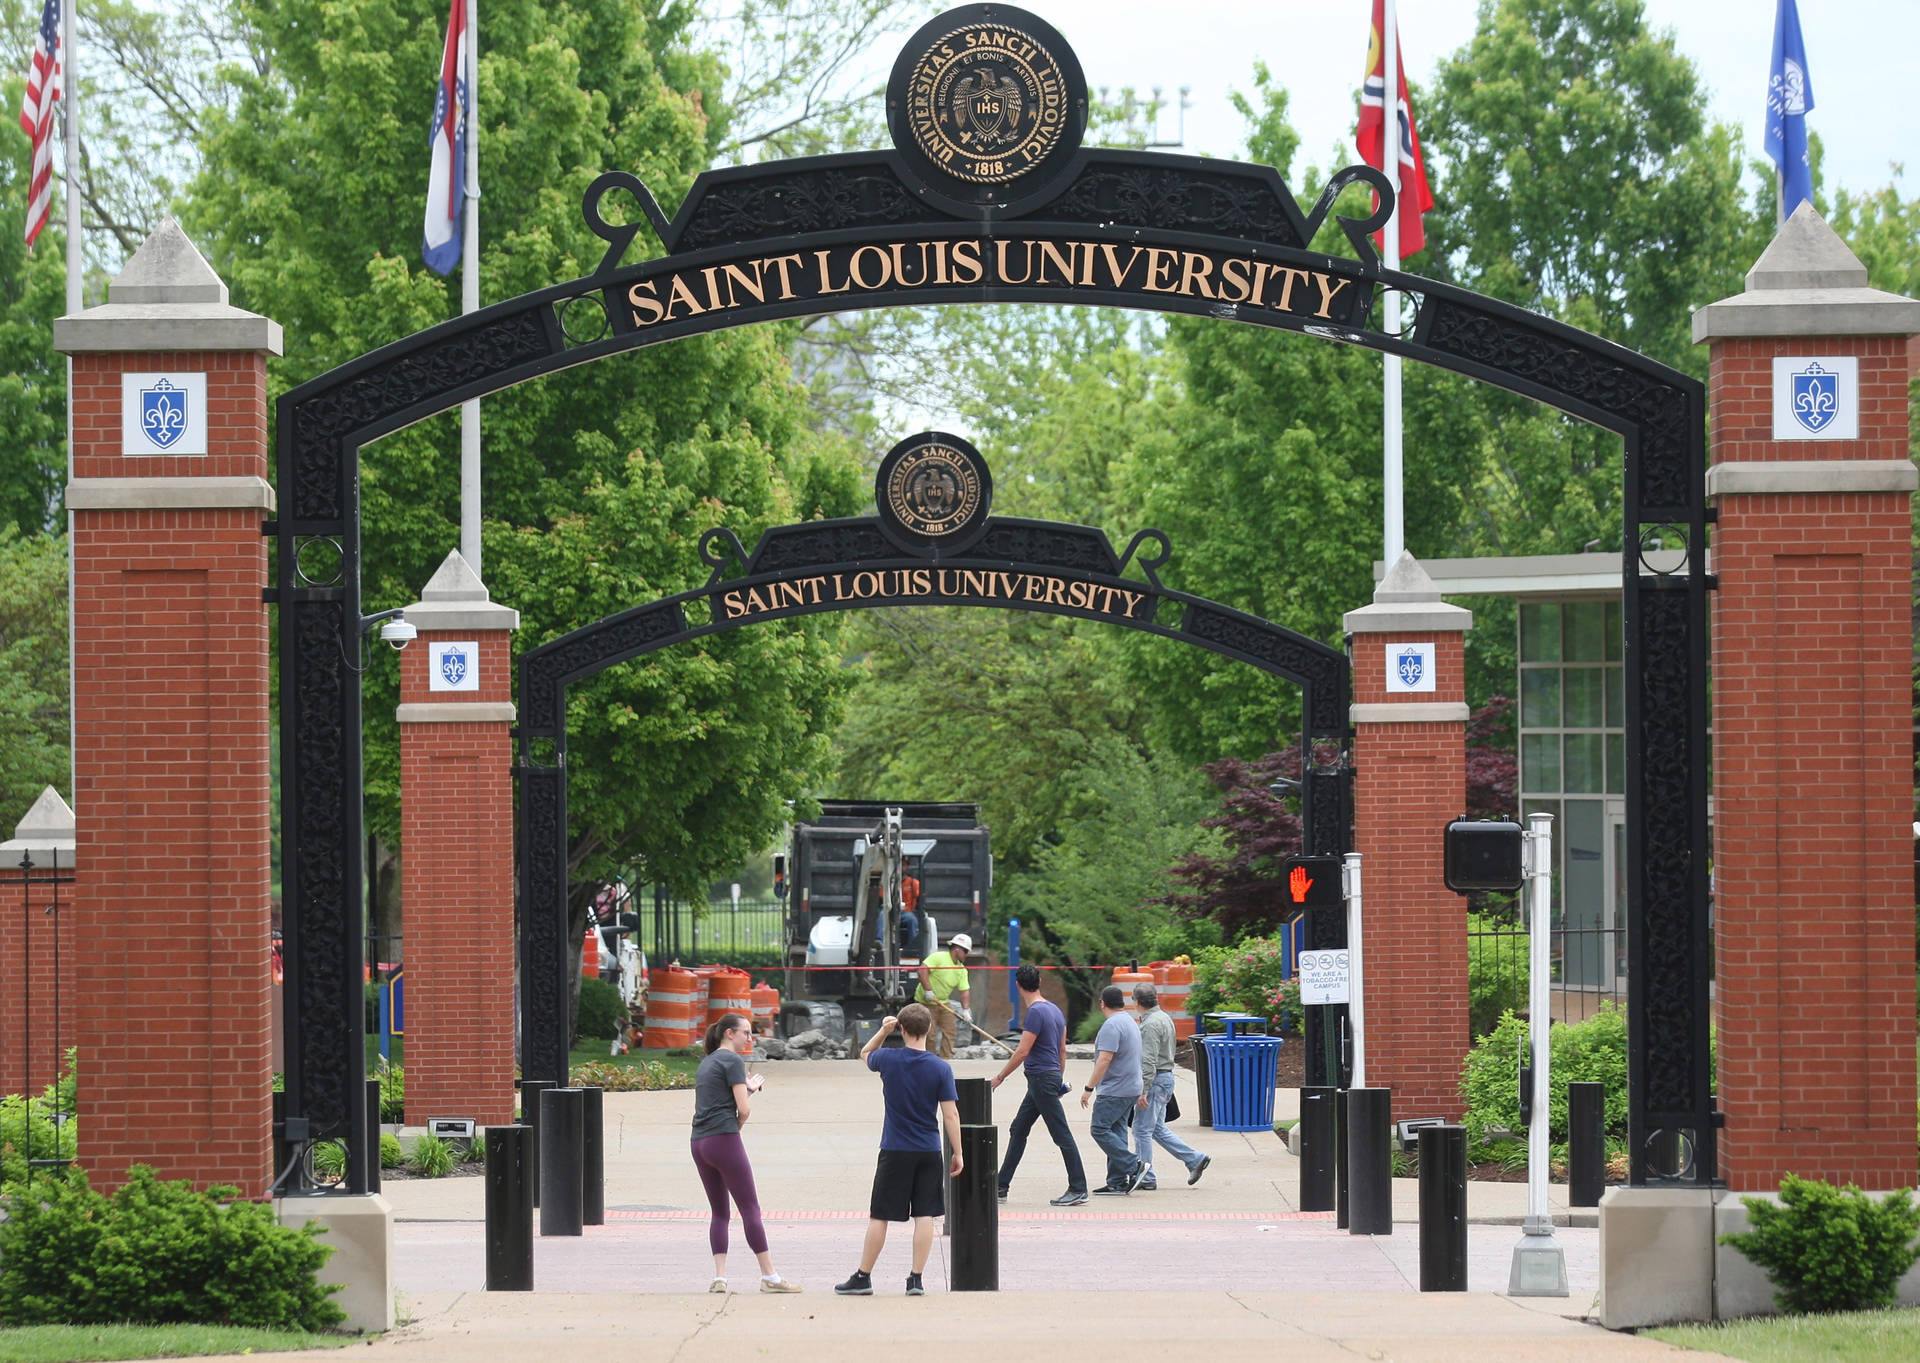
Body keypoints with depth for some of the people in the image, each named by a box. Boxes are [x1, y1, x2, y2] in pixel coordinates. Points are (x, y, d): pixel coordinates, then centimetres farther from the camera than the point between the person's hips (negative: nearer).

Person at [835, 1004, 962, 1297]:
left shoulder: (889, 1060, -6)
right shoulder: (940, 1068, -6)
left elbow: (865, 1053, 19)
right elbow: (951, 1114, -7)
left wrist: (883, 1031, 10)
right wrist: (957, 1153, -1)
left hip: (894, 1152, 0)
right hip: (929, 1152, 0)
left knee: (878, 1216, 7)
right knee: (925, 1215, 4)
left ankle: (863, 1278, 14)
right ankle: (916, 1279, 1)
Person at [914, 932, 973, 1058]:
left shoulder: (962, 969, 5)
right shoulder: (939, 957, -16)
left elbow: (964, 991, 4)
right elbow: (922, 969, -25)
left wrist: (965, 1009, -10)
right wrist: (928, 990, -29)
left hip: (944, 1003, 7)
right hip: (926, 1003, -7)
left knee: (950, 1031, 0)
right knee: (930, 1034, -6)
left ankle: (946, 1058, 6)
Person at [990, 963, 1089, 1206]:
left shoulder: (1036, 1012, -17)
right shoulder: (1055, 1011, 12)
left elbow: (1022, 1051, -19)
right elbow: (1062, 1050, 18)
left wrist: (1000, 1077, -10)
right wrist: (1059, 1080, 25)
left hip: (1042, 1078, -10)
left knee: (1062, 1135, -6)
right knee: (1018, 1131, 13)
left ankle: (1078, 1190, -4)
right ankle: (1001, 1187, 17)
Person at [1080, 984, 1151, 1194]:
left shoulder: (1112, 1026, -16)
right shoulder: (1130, 1023, 17)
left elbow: (1105, 1059, -23)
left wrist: (1089, 1088, -20)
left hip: (1114, 1090, -10)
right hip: (1130, 1088, 10)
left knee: (1101, 1130, -9)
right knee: (1116, 1133, 9)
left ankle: (1134, 1165, -14)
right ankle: (1117, 1183, 7)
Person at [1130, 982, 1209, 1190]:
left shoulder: (1150, 1024, -18)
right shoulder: (1164, 1018, 14)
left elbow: (1149, 1061, -23)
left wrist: (1143, 1091, -23)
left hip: (1154, 1079, -10)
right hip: (1166, 1077, 10)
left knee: (1142, 1130, -4)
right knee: (1158, 1129, 15)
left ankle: (1145, 1179, -1)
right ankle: (1195, 1159, 12)